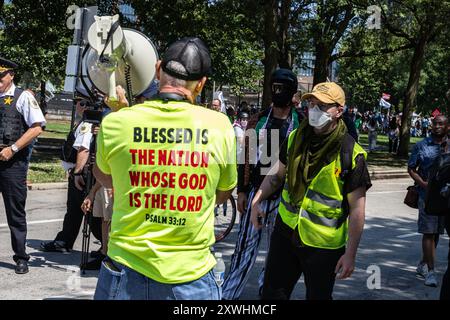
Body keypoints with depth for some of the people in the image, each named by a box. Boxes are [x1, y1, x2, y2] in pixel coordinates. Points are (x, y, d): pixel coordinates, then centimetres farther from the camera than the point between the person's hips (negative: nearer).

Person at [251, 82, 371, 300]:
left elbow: (356, 209, -13)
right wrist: (257, 201, 5)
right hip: (286, 231, 5)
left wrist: (350, 254, -13)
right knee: (272, 293, 12)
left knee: (318, 296, 12)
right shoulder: (295, 139, 1)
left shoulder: (351, 153, -15)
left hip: (322, 244, -4)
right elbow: (278, 174, 17)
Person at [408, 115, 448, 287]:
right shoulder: (421, 146, 2)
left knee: (436, 232, 12)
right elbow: (411, 169, 3)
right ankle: (430, 271, -1)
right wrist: (423, 184, -12)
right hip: (427, 194, -3)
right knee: (429, 232, -6)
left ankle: (423, 265, 27)